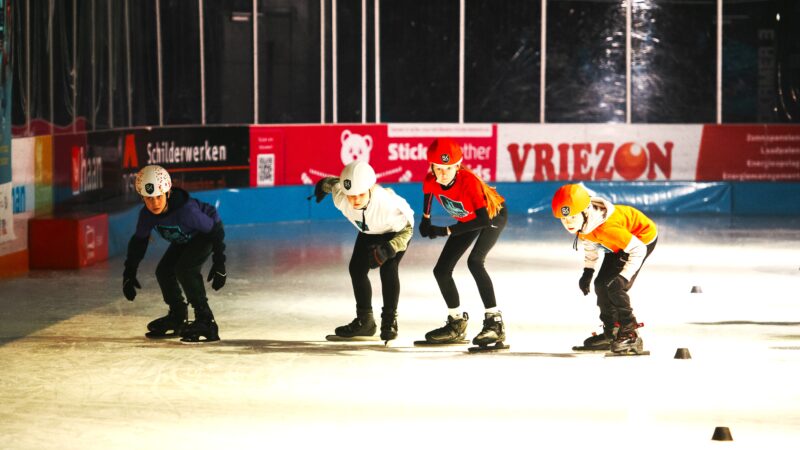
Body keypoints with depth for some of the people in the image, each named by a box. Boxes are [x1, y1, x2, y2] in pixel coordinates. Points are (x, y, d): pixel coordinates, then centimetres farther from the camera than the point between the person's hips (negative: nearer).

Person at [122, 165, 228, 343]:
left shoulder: (186, 210, -41)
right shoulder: (147, 215, -23)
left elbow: (214, 230, -30)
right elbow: (139, 241, -5)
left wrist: (219, 264, -27)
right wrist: (129, 273, -6)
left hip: (207, 233, -7)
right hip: (184, 239, 7)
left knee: (184, 268, -26)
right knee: (163, 271, -1)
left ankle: (206, 321, -21)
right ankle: (177, 317, 20)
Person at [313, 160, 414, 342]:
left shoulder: (388, 203, -45)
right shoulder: (339, 196, -35)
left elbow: (406, 231, -29)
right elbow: (332, 182, -10)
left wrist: (387, 250, -41)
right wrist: (322, 185, 10)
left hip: (396, 229, -5)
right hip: (369, 231, 5)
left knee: (388, 269, -21)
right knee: (357, 268, 1)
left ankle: (389, 321, -8)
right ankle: (364, 321, 16)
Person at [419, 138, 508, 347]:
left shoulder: (469, 181, -39)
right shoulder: (430, 181, -22)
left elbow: (484, 219, -41)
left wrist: (445, 231, -38)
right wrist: (426, 220, 7)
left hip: (493, 215, -7)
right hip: (467, 219, 7)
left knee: (474, 261, -30)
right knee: (441, 270, 3)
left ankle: (495, 322, -26)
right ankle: (457, 324, 23)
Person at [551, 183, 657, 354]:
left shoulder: (606, 228, -41)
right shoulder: (581, 224, -15)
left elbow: (638, 249, -34)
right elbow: (589, 242, 7)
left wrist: (624, 276, -34)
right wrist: (588, 271, 1)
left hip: (642, 239, -10)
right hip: (619, 245, 10)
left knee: (615, 286, -20)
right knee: (601, 284, 10)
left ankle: (630, 335, -12)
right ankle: (611, 333, 25)